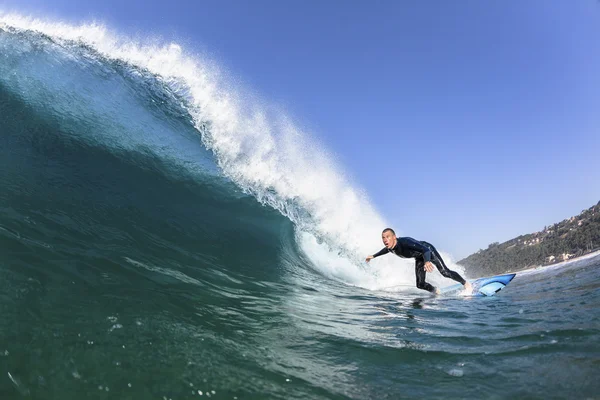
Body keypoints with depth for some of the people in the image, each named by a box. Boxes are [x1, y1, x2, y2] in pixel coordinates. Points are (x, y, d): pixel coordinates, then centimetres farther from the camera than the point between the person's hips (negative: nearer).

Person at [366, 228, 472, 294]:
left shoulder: (405, 242, -41)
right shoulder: (389, 248, -19)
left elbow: (425, 250, -50)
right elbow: (385, 250, 10)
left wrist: (427, 262, -69)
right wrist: (373, 256, 19)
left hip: (428, 250, -6)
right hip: (419, 258, 6)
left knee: (445, 272, -15)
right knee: (420, 284, -3)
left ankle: (466, 283, 10)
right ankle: (437, 292, 26)